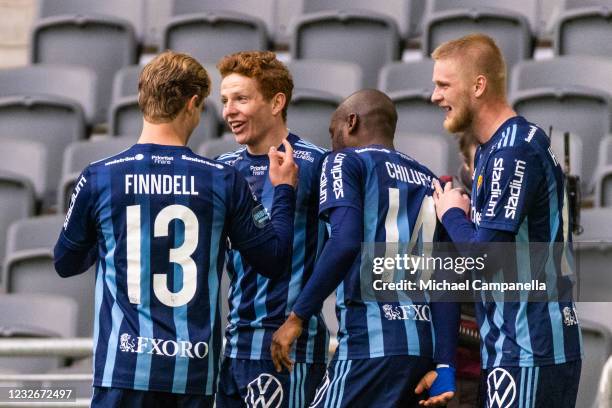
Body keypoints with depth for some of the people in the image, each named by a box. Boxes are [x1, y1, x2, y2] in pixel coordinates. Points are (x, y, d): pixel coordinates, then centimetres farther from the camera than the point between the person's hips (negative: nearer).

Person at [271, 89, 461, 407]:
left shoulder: (346, 162, 2)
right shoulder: (427, 181, 21)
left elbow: (345, 242, -16)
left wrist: (297, 317, -12)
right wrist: (445, 366, 10)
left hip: (370, 345, -7)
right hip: (423, 346, 7)